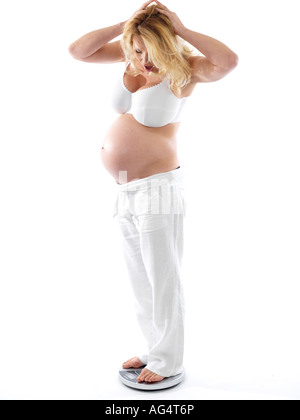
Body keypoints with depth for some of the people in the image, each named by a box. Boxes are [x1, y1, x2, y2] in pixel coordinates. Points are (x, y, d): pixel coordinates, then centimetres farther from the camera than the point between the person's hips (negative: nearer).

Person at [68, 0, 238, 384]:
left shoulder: (183, 68, -9)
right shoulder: (132, 55, 7)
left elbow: (228, 61, -28)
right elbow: (77, 51, 5)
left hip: (156, 189, -7)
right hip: (126, 192, 8)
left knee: (163, 278, 4)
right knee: (140, 278, 18)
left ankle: (168, 360, 25)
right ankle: (155, 349, 37)